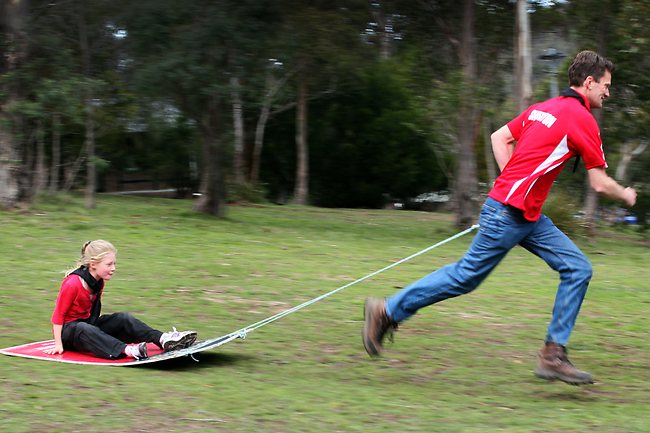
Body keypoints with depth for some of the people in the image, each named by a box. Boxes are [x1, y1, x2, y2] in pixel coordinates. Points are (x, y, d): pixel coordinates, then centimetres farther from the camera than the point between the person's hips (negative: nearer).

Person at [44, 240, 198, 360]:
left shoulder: (99, 282, 3)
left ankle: (163, 339, -28)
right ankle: (126, 350, -62)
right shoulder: (73, 283, -23)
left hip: (89, 323, 8)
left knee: (123, 318, -11)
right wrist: (58, 344, -20)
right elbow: (58, 314, -19)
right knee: (84, 329, -41)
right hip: (68, 330, -8)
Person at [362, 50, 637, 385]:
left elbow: (500, 138, 19)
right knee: (466, 276, -1)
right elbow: (599, 184, -9)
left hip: (528, 217, 10)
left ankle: (553, 355, 3)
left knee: (577, 269, 3)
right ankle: (387, 311, 11)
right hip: (508, 214, -10)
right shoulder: (582, 119, -12)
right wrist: (626, 196, 11)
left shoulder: (543, 108, 13)